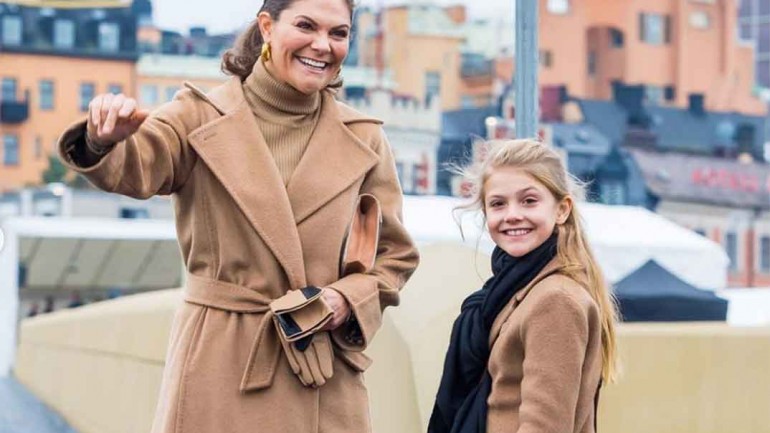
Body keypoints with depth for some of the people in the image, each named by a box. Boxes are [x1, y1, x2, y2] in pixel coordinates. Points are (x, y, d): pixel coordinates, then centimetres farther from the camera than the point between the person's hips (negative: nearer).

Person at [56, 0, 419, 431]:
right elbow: (134, 169, -17)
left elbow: (395, 254, 12)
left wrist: (348, 300, -7)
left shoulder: (364, 139, 7)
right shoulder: (203, 116, 0)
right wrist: (105, 140, -40)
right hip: (218, 361, -2)